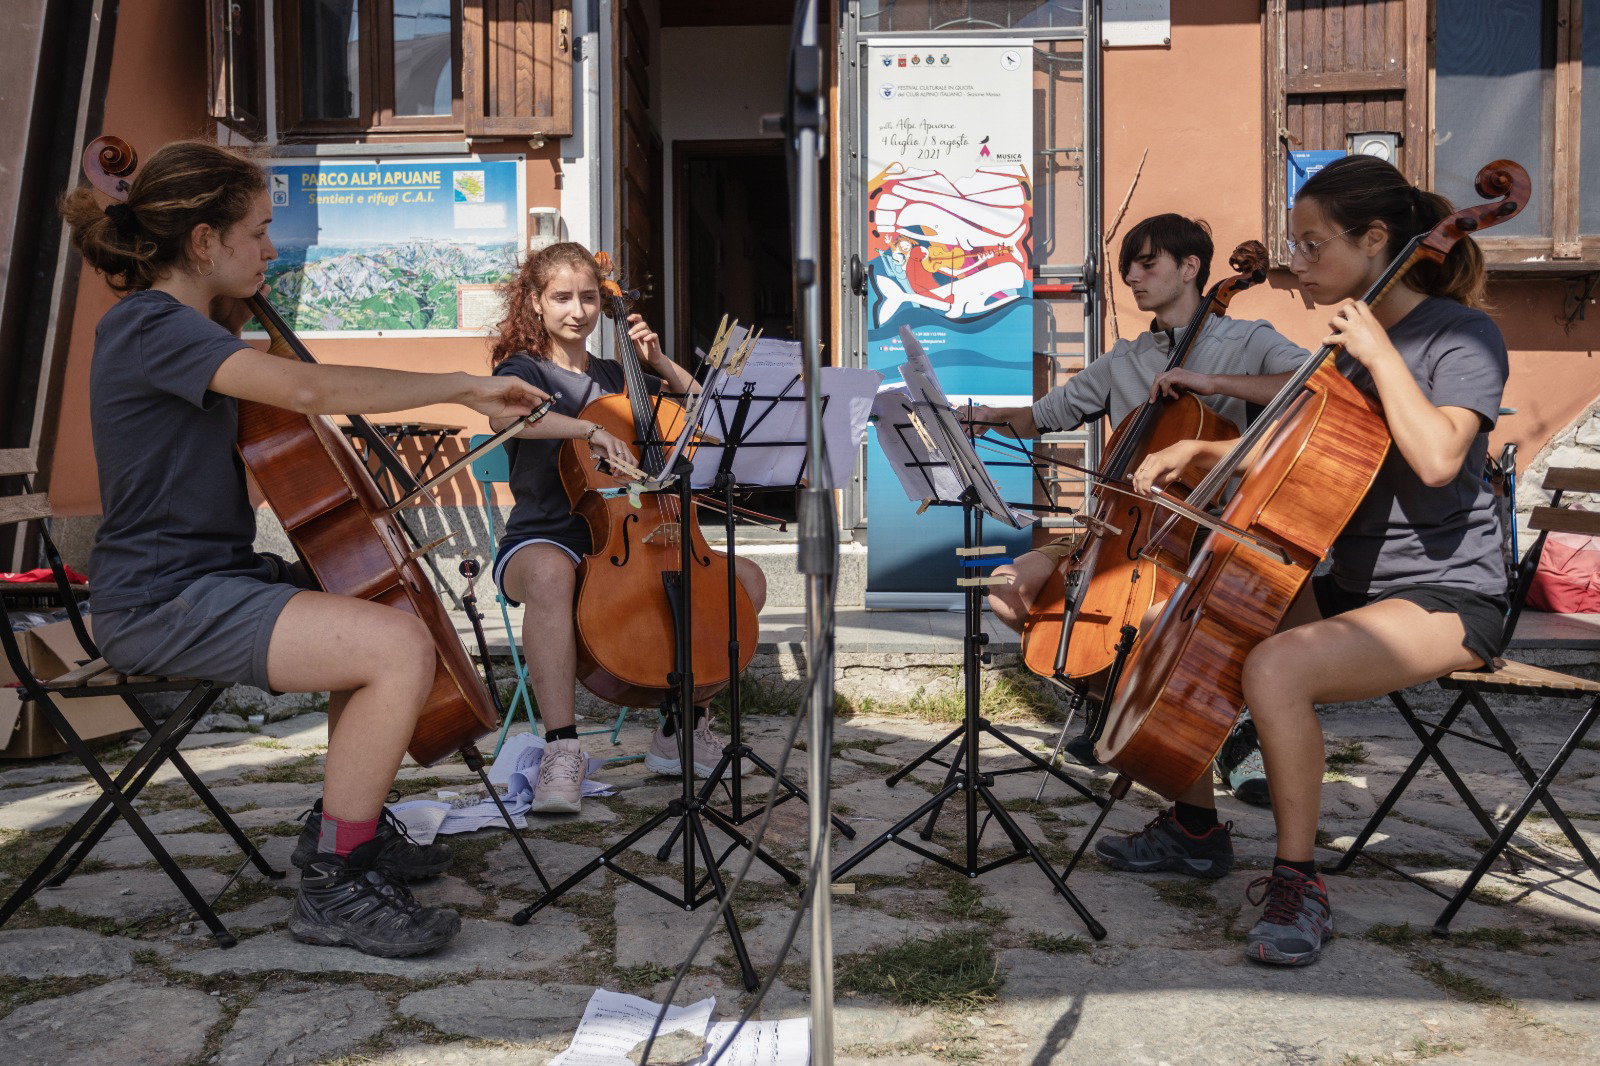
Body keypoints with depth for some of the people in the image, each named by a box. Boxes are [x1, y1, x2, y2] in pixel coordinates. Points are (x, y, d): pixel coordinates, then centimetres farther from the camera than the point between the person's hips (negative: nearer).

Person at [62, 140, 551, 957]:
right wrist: (464, 389, -27)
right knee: (402, 647, -25)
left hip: (212, 577, 11)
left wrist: (236, 318, 16)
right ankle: (335, 887, -12)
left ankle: (347, 821, 25)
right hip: (162, 604, -11)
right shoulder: (149, 327, -18)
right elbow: (307, 388, -33)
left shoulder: (178, 325, 13)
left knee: (388, 609, 21)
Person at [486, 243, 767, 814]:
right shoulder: (523, 370, 1)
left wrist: (659, 362, 7)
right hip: (542, 539, -6)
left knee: (746, 578, -9)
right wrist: (592, 430, -35)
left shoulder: (615, 376, 18)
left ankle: (682, 730, 0)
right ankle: (561, 746, -35)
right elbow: (506, 416, -25)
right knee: (550, 573, -43)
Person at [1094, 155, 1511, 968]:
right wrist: (1196, 451, 6)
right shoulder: (1346, 340, 11)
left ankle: (1297, 880, -16)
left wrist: (1379, 351, -23)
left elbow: (1438, 458, -30)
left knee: (1275, 667, -33)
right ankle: (1194, 828, 17)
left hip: (1445, 599, -9)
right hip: (1350, 585, 9)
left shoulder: (1462, 334, -12)